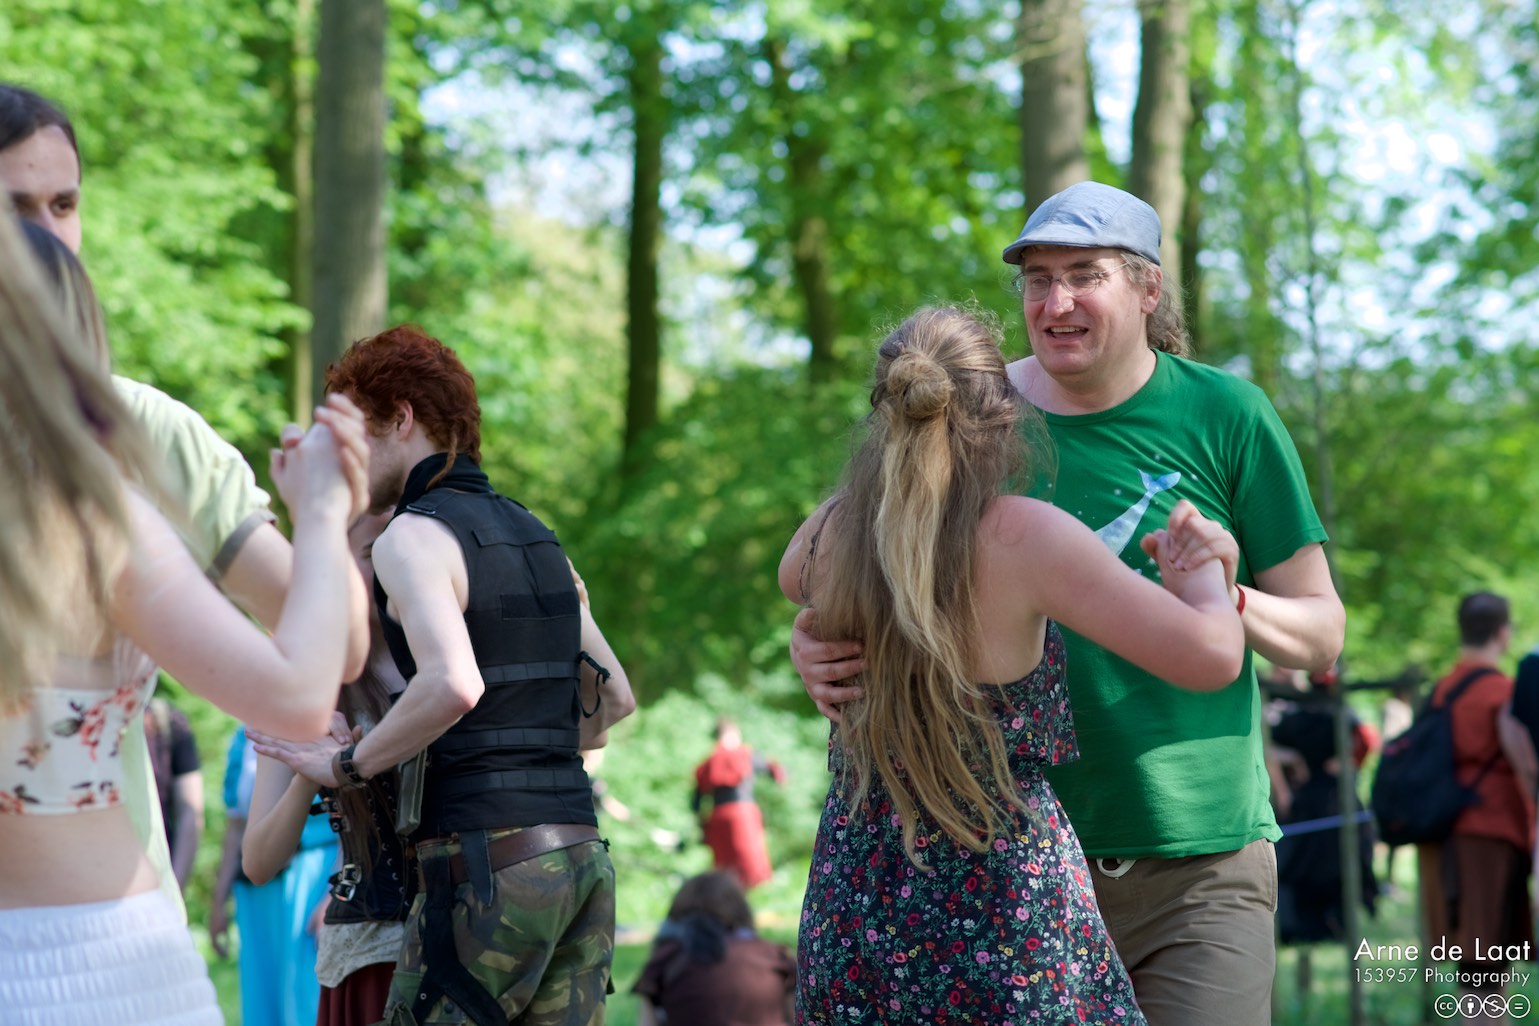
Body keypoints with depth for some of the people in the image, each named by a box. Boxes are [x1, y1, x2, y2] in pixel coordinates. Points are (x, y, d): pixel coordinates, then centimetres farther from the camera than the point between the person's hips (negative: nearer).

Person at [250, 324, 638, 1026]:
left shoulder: (414, 535, -6)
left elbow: (453, 685, -23)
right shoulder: (533, 535, 19)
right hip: (582, 856, 8)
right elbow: (613, 699, 24)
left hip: (487, 861, -8)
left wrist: (347, 766, -10)